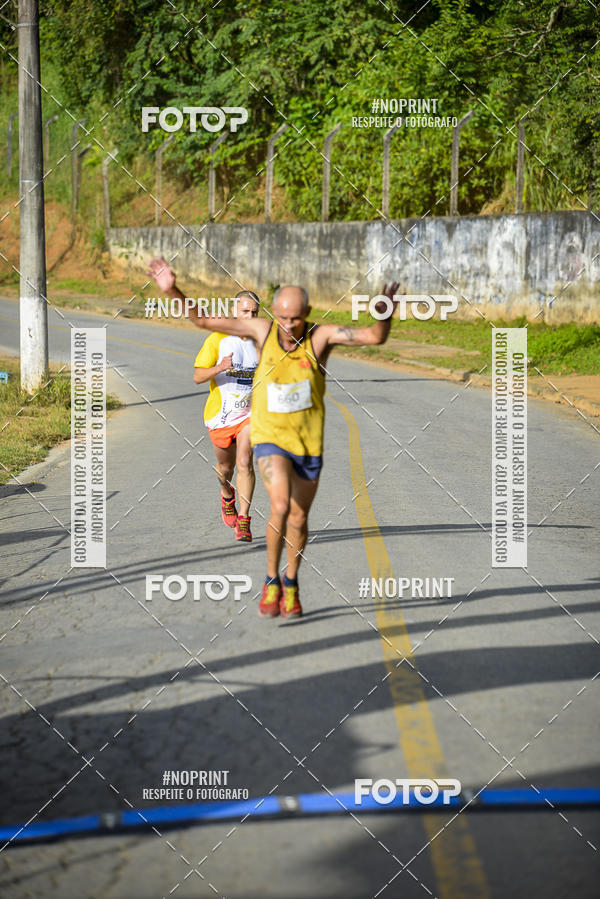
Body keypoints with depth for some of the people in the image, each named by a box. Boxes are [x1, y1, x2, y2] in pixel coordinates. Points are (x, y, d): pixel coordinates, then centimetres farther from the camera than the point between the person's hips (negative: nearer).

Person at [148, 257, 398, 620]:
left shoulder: (320, 335, -14)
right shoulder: (263, 330, -10)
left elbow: (374, 337, -26)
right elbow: (203, 320, -5)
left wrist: (386, 313, -47)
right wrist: (172, 290, -17)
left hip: (309, 444, 1)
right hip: (271, 439, -1)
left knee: (299, 518, 14)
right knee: (281, 506, -24)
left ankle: (291, 583, 39)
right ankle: (271, 582, -4)